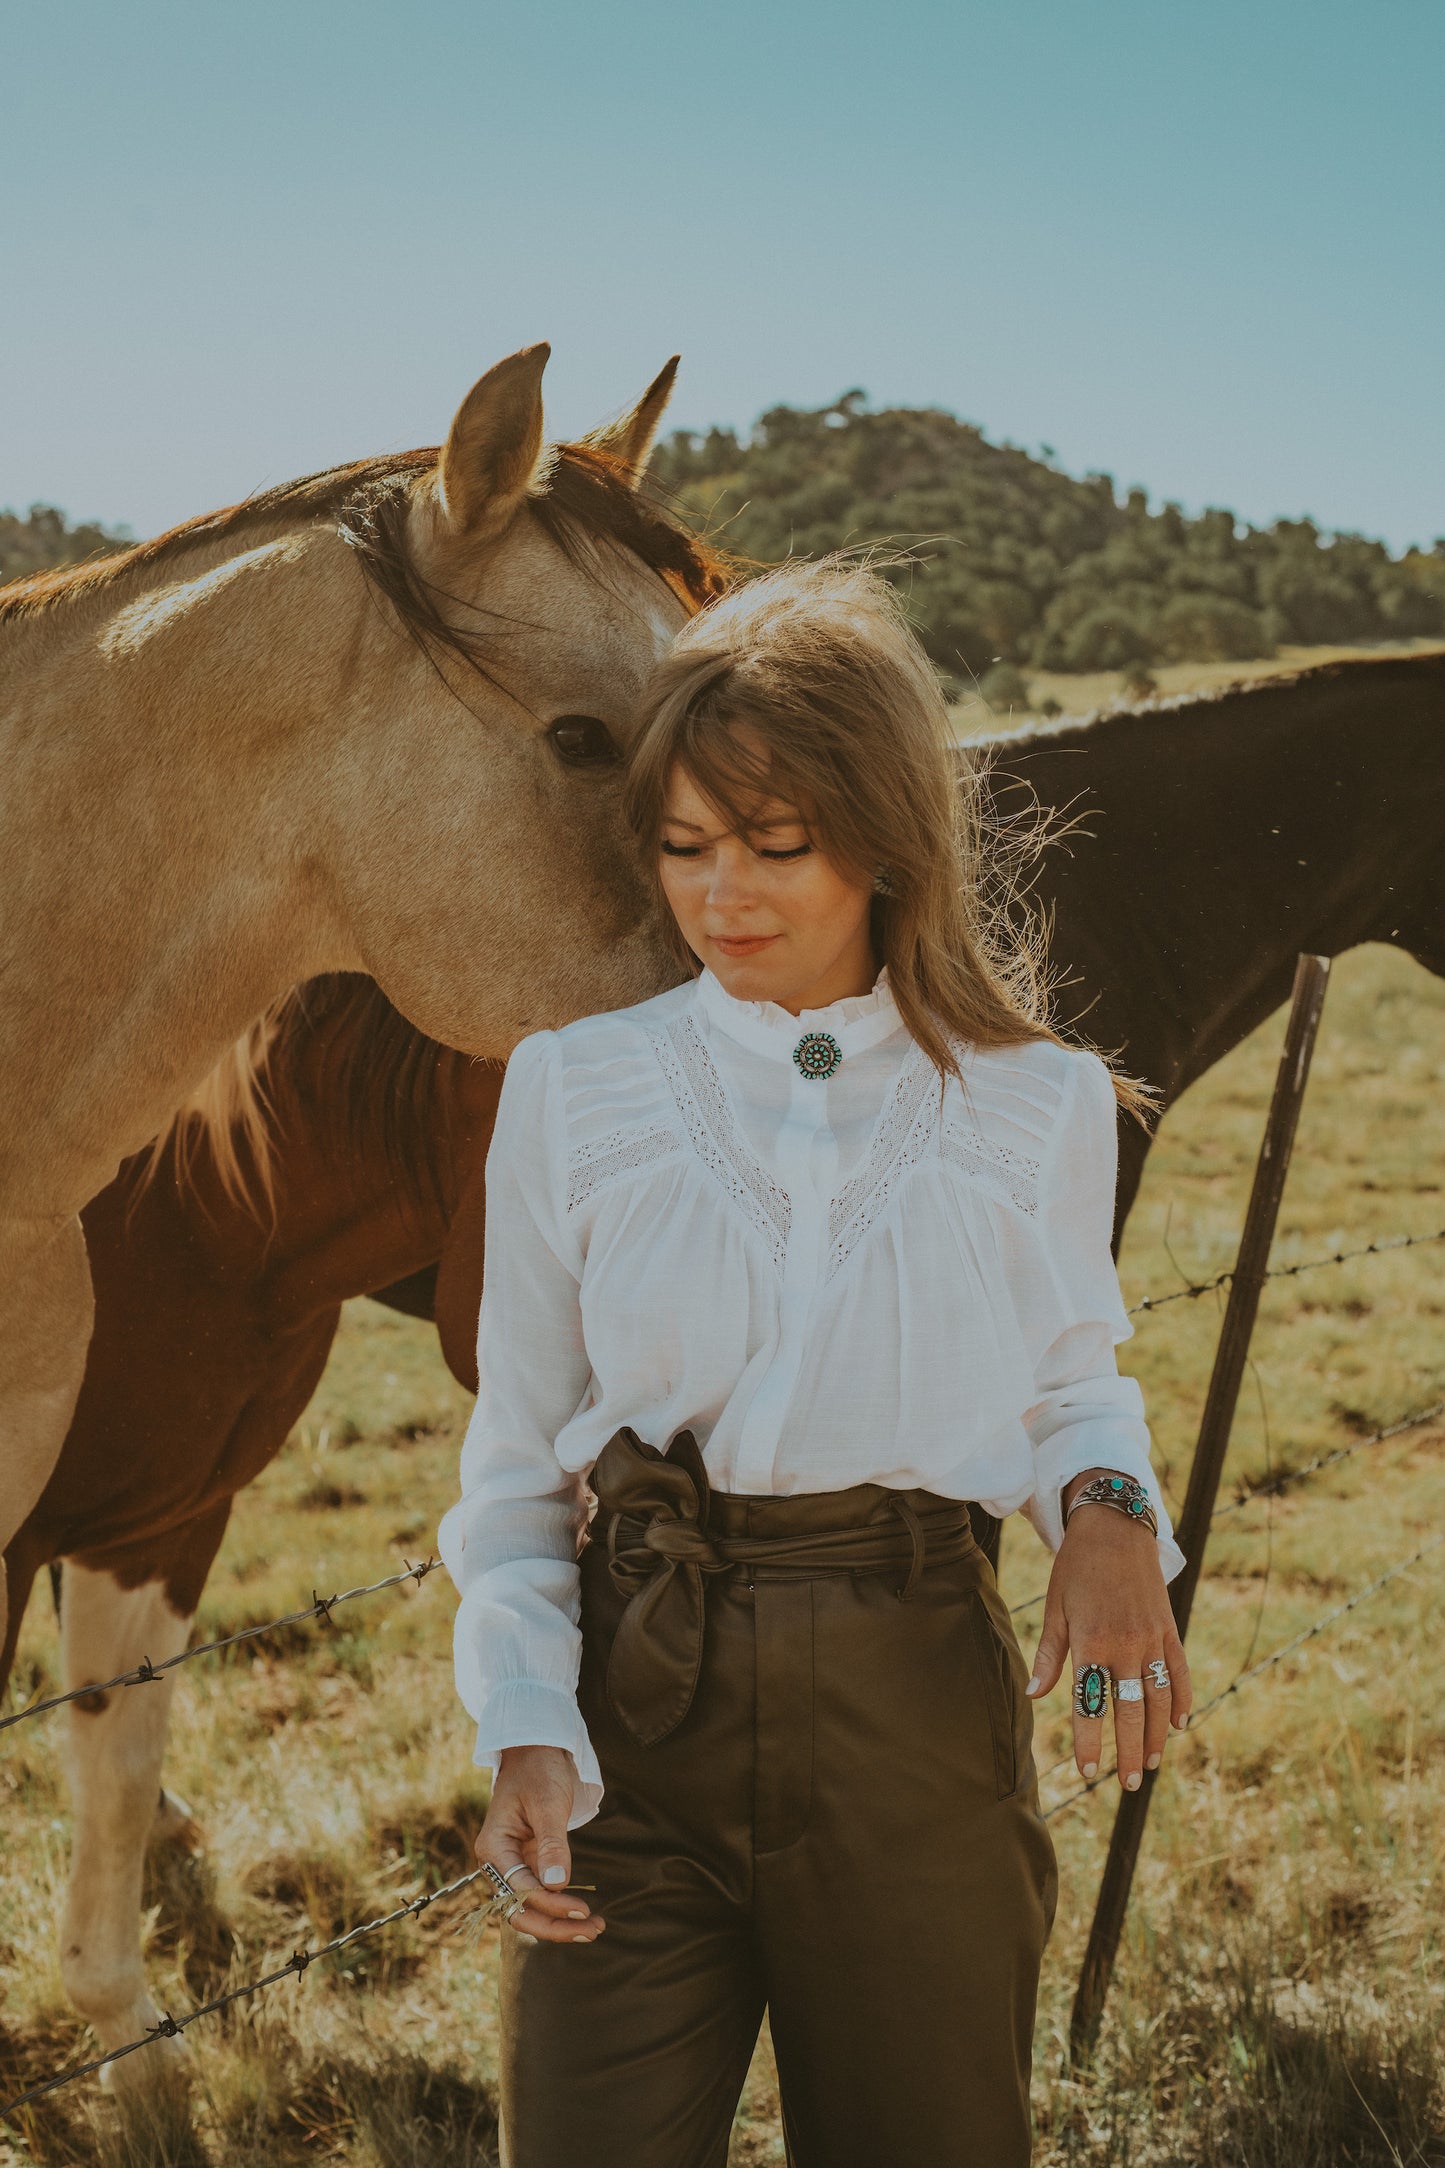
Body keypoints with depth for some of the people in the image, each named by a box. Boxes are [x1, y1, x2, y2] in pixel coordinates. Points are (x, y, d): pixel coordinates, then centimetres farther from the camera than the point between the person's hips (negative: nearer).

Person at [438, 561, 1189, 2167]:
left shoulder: (1040, 1106, 1)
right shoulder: (571, 1090, 1)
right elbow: (515, 1454, 4)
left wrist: (1107, 1507, -10)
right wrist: (524, 1728, -10)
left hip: (921, 1714, 1)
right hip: (635, 1695, 0)